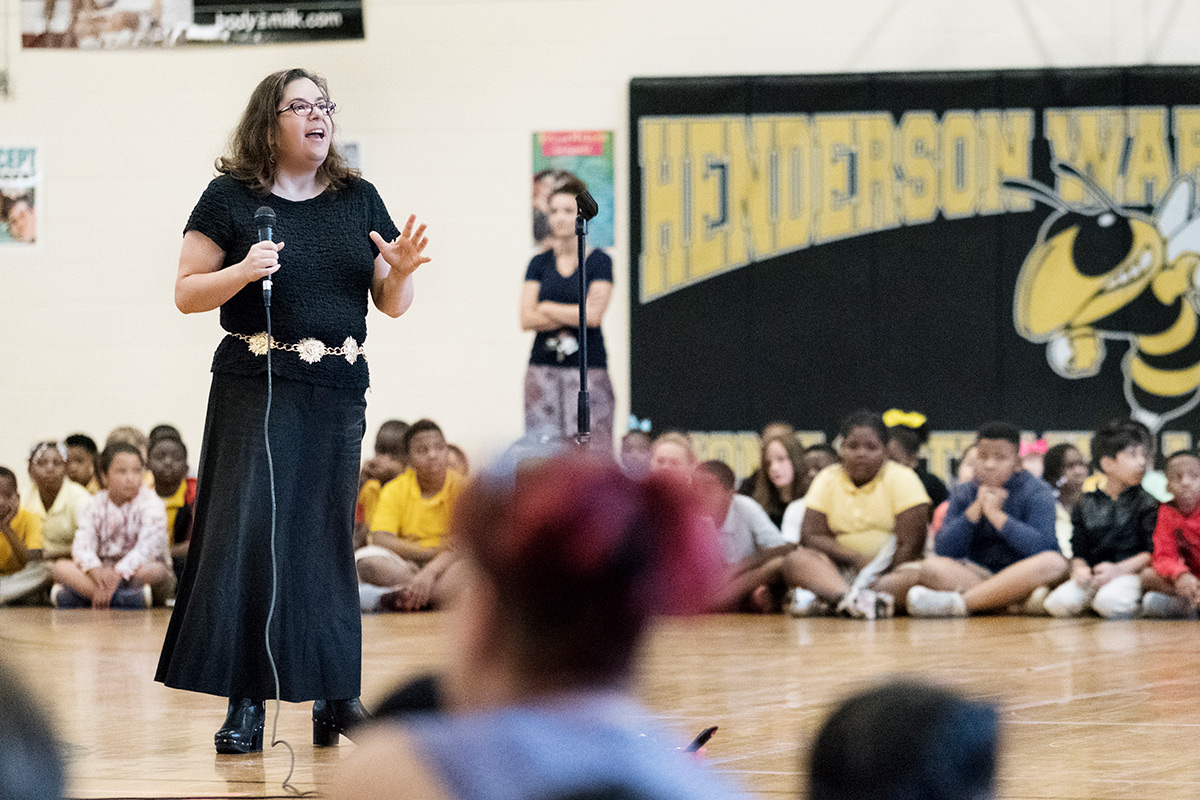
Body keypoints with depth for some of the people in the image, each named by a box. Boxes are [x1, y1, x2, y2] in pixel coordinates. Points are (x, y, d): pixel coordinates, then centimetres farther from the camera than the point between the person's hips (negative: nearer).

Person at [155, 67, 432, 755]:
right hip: (257, 388, -3)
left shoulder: (358, 199, 11)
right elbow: (186, 293, 0)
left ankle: (333, 694, 15)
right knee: (251, 529, -8)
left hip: (340, 391, 3)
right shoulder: (232, 198, 0)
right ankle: (247, 702, -5)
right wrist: (241, 272, -18)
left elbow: (392, 304, 13)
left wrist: (402, 269, -9)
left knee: (328, 536, 6)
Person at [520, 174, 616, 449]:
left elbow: (593, 315, -8)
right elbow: (526, 320, 1)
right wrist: (574, 315, -7)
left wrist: (547, 308, 1)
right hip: (544, 365, 3)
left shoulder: (598, 261, 3)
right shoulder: (540, 263, 11)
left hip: (587, 367, -3)